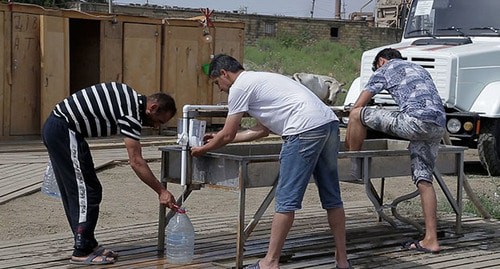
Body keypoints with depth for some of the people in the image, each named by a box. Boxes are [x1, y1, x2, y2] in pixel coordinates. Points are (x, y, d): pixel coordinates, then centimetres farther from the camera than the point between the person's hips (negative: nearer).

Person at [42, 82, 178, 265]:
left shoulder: (131, 99, 12)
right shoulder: (131, 112, -17)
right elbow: (136, 161, -19)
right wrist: (161, 191, -15)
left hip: (54, 127, 10)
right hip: (64, 131, -10)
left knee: (73, 192, 14)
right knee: (87, 191, -6)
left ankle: (88, 244, 21)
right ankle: (82, 251, -1)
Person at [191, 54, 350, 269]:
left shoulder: (240, 87, 2)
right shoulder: (259, 80, 31)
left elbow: (227, 135, 5)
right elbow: (261, 130, 37)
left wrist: (202, 149, 24)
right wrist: (219, 139, 42)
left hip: (306, 129, -10)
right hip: (330, 123, 10)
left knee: (286, 200, -4)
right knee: (332, 197, 14)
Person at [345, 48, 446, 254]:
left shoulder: (385, 69, 17)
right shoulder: (420, 69, 36)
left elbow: (357, 106, 15)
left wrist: (349, 136, 26)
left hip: (416, 120, -7)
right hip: (438, 126, 7)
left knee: (358, 114, 4)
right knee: (424, 179, 7)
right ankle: (431, 240, 3)